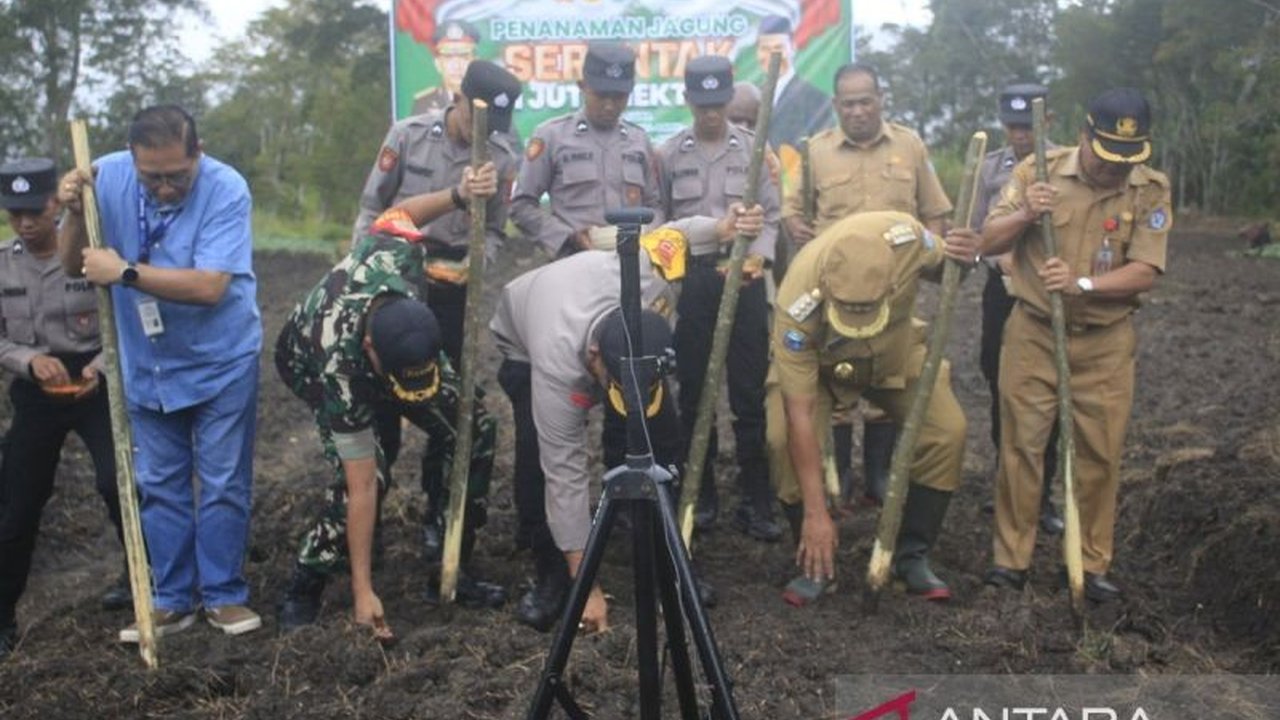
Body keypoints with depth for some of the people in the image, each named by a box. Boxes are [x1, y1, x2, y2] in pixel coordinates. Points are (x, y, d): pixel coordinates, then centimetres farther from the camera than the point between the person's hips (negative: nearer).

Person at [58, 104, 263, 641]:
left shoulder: (226, 190, -23)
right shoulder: (107, 177, -11)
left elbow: (209, 286, -31)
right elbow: (73, 266, -6)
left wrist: (125, 272, -31)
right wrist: (75, 213, -23)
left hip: (221, 364, -4)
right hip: (147, 366, 4)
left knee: (223, 486, 4)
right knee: (159, 487, 11)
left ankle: (224, 595, 19)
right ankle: (173, 599, 23)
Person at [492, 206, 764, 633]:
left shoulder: (646, 279, -41)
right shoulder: (557, 366, -46)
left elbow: (675, 235, -15)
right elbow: (565, 473, -39)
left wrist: (724, 229, -34)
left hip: (626, 340, 4)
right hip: (526, 344, -3)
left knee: (662, 436, -10)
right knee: (538, 456, -24)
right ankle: (551, 577, -5)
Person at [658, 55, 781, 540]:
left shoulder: (754, 149, 4)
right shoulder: (669, 155, 6)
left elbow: (771, 216, 4)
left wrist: (758, 254, -14)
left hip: (743, 278, -1)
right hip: (689, 278, 1)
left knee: (750, 392, 0)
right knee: (694, 391, 6)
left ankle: (757, 501, 6)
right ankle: (702, 496, 16)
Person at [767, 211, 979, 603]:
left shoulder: (907, 237, -36)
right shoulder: (797, 303, -41)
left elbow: (942, 270, -9)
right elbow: (800, 415, -36)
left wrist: (961, 259, -35)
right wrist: (815, 513, -34)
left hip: (897, 350, 3)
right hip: (818, 361, -2)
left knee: (947, 430, -16)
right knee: (783, 438, -26)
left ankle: (911, 555, 3)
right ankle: (815, 561, -4)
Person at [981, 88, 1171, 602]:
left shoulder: (1151, 190, -5)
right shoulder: (1039, 170, -5)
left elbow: (1145, 271, -13)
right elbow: (988, 241, -3)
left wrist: (1082, 284, -28)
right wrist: (1024, 216, -23)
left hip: (1106, 342, 0)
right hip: (1033, 333, 0)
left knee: (1100, 454, 6)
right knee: (1021, 446, 4)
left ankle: (1092, 564, 20)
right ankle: (1011, 558, 15)